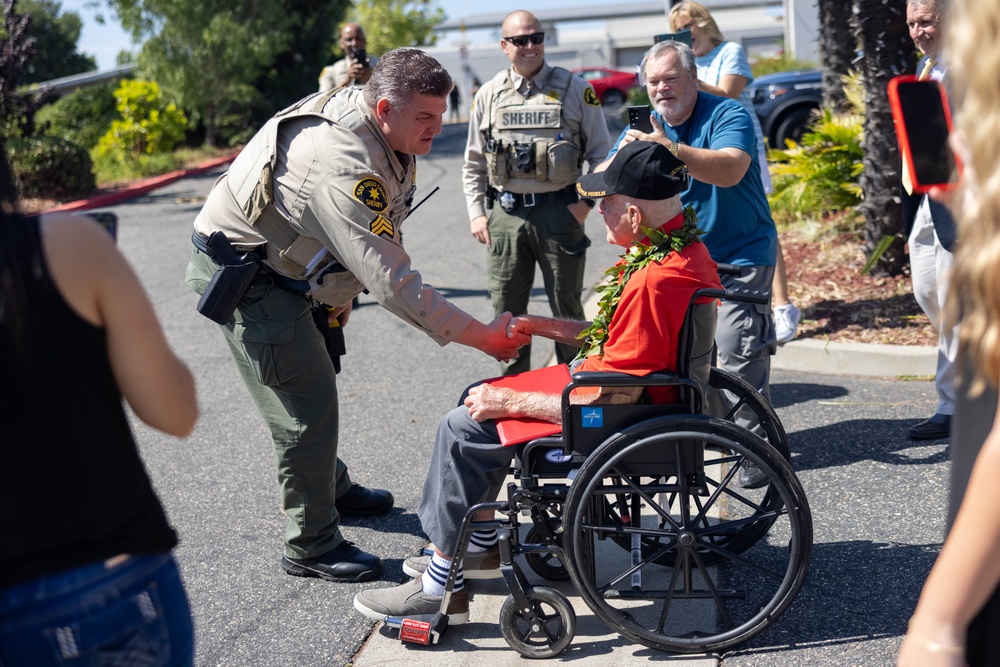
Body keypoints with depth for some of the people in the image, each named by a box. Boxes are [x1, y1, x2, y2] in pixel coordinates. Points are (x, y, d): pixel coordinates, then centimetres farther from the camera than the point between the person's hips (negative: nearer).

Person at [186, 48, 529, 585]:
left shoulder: (357, 113, -4)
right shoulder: (343, 167, -35)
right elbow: (392, 282, -37)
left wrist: (340, 293, 14)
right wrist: (482, 336, -34)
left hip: (276, 265, 10)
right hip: (239, 274, -10)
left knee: (313, 383, 22)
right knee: (307, 402, -10)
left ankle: (332, 488, 42)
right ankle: (310, 547, 3)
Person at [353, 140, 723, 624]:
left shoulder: (655, 282, -30)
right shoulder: (684, 247, 3)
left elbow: (612, 401, -29)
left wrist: (510, 401, -20)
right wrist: (541, 326, 9)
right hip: (629, 393, 11)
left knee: (464, 428, -9)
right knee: (479, 397, 17)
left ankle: (442, 591, 2)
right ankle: (481, 548, 27)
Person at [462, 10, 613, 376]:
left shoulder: (575, 89, 1)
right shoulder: (489, 95, 9)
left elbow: (601, 154, 5)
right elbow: (473, 163, 14)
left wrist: (586, 202, -5)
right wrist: (476, 213, 6)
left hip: (559, 212, -2)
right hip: (505, 213, 3)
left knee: (567, 308, 6)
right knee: (507, 310, 8)